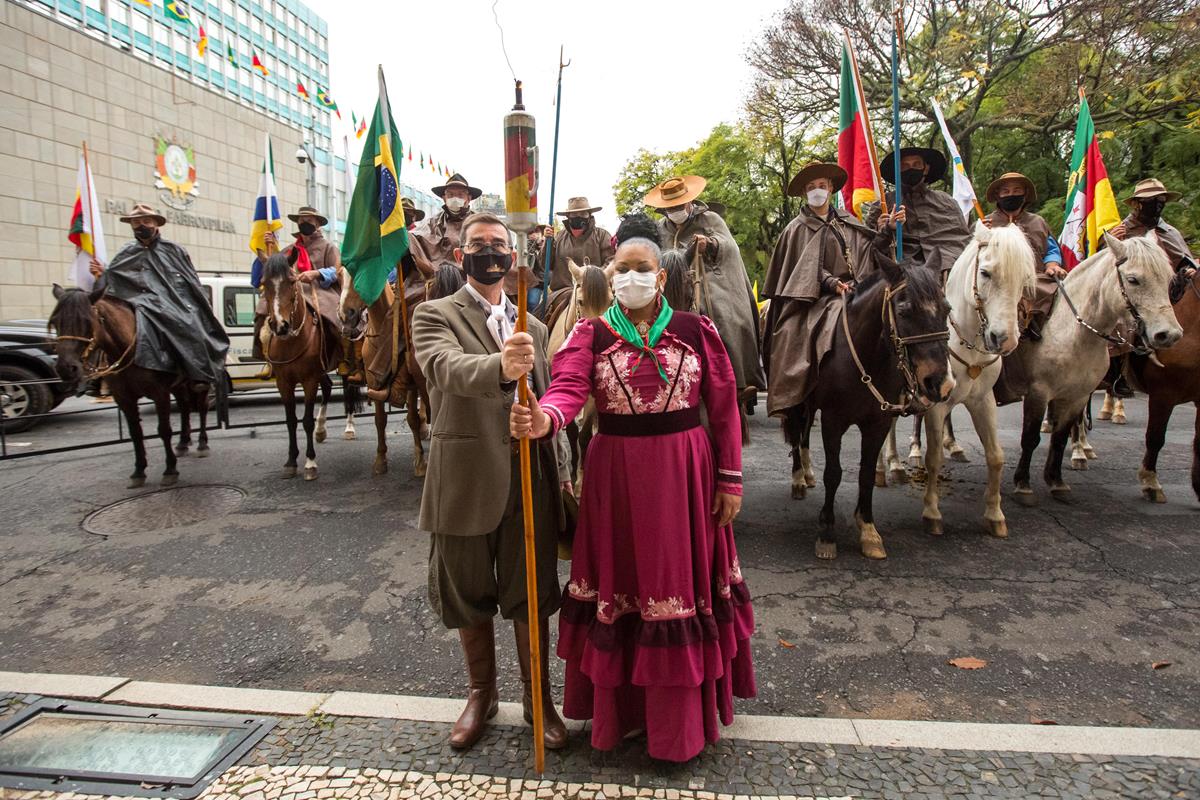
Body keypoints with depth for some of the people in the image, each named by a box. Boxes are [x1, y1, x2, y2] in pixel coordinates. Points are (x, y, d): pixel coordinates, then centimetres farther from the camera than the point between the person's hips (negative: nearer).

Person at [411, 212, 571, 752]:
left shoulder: (533, 327, 13)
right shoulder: (435, 316, -3)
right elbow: (447, 367, -26)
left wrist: (559, 473, 8)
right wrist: (499, 367, -46)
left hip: (530, 481, 3)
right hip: (467, 481, -2)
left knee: (531, 595, 11)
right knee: (469, 596, 14)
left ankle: (538, 697, 31)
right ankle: (481, 693, 36)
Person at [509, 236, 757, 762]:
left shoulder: (696, 330, 1)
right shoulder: (591, 333, 0)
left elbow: (723, 407, 2)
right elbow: (569, 387, -18)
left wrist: (730, 479, -2)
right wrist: (544, 418, -40)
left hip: (685, 472, 0)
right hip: (615, 473, 0)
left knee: (680, 576, 10)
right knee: (621, 577, 10)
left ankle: (681, 711, 31)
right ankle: (621, 707, 31)